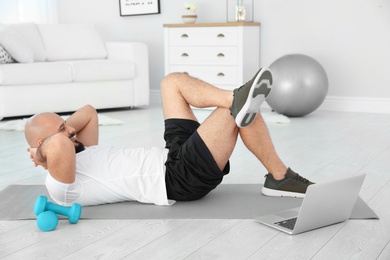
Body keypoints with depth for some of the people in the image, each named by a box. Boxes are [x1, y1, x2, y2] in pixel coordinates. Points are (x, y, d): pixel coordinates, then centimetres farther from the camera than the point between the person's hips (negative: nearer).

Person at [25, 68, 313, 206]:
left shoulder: (80, 155, 18)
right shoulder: (61, 186, -13)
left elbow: (89, 112, 29)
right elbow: (59, 146, -36)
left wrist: (63, 128, 11)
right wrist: (44, 149, -12)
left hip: (174, 156, 11)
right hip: (180, 178, -11)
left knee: (173, 81, 9)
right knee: (241, 110, -18)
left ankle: (236, 100, -11)